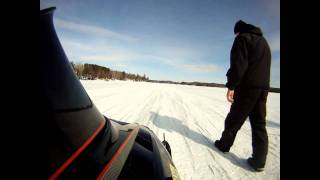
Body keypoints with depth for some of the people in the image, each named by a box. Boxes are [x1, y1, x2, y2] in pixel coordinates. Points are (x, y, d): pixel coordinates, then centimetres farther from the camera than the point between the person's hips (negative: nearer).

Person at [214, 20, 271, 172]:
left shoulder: (243, 38, -1)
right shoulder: (264, 42, 25)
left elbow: (238, 63, -16)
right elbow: (265, 66, 23)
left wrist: (231, 85, -17)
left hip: (247, 87, -7)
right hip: (263, 87, 7)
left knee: (234, 119, 5)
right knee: (259, 123, 6)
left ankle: (224, 144, 21)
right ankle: (259, 160, 7)